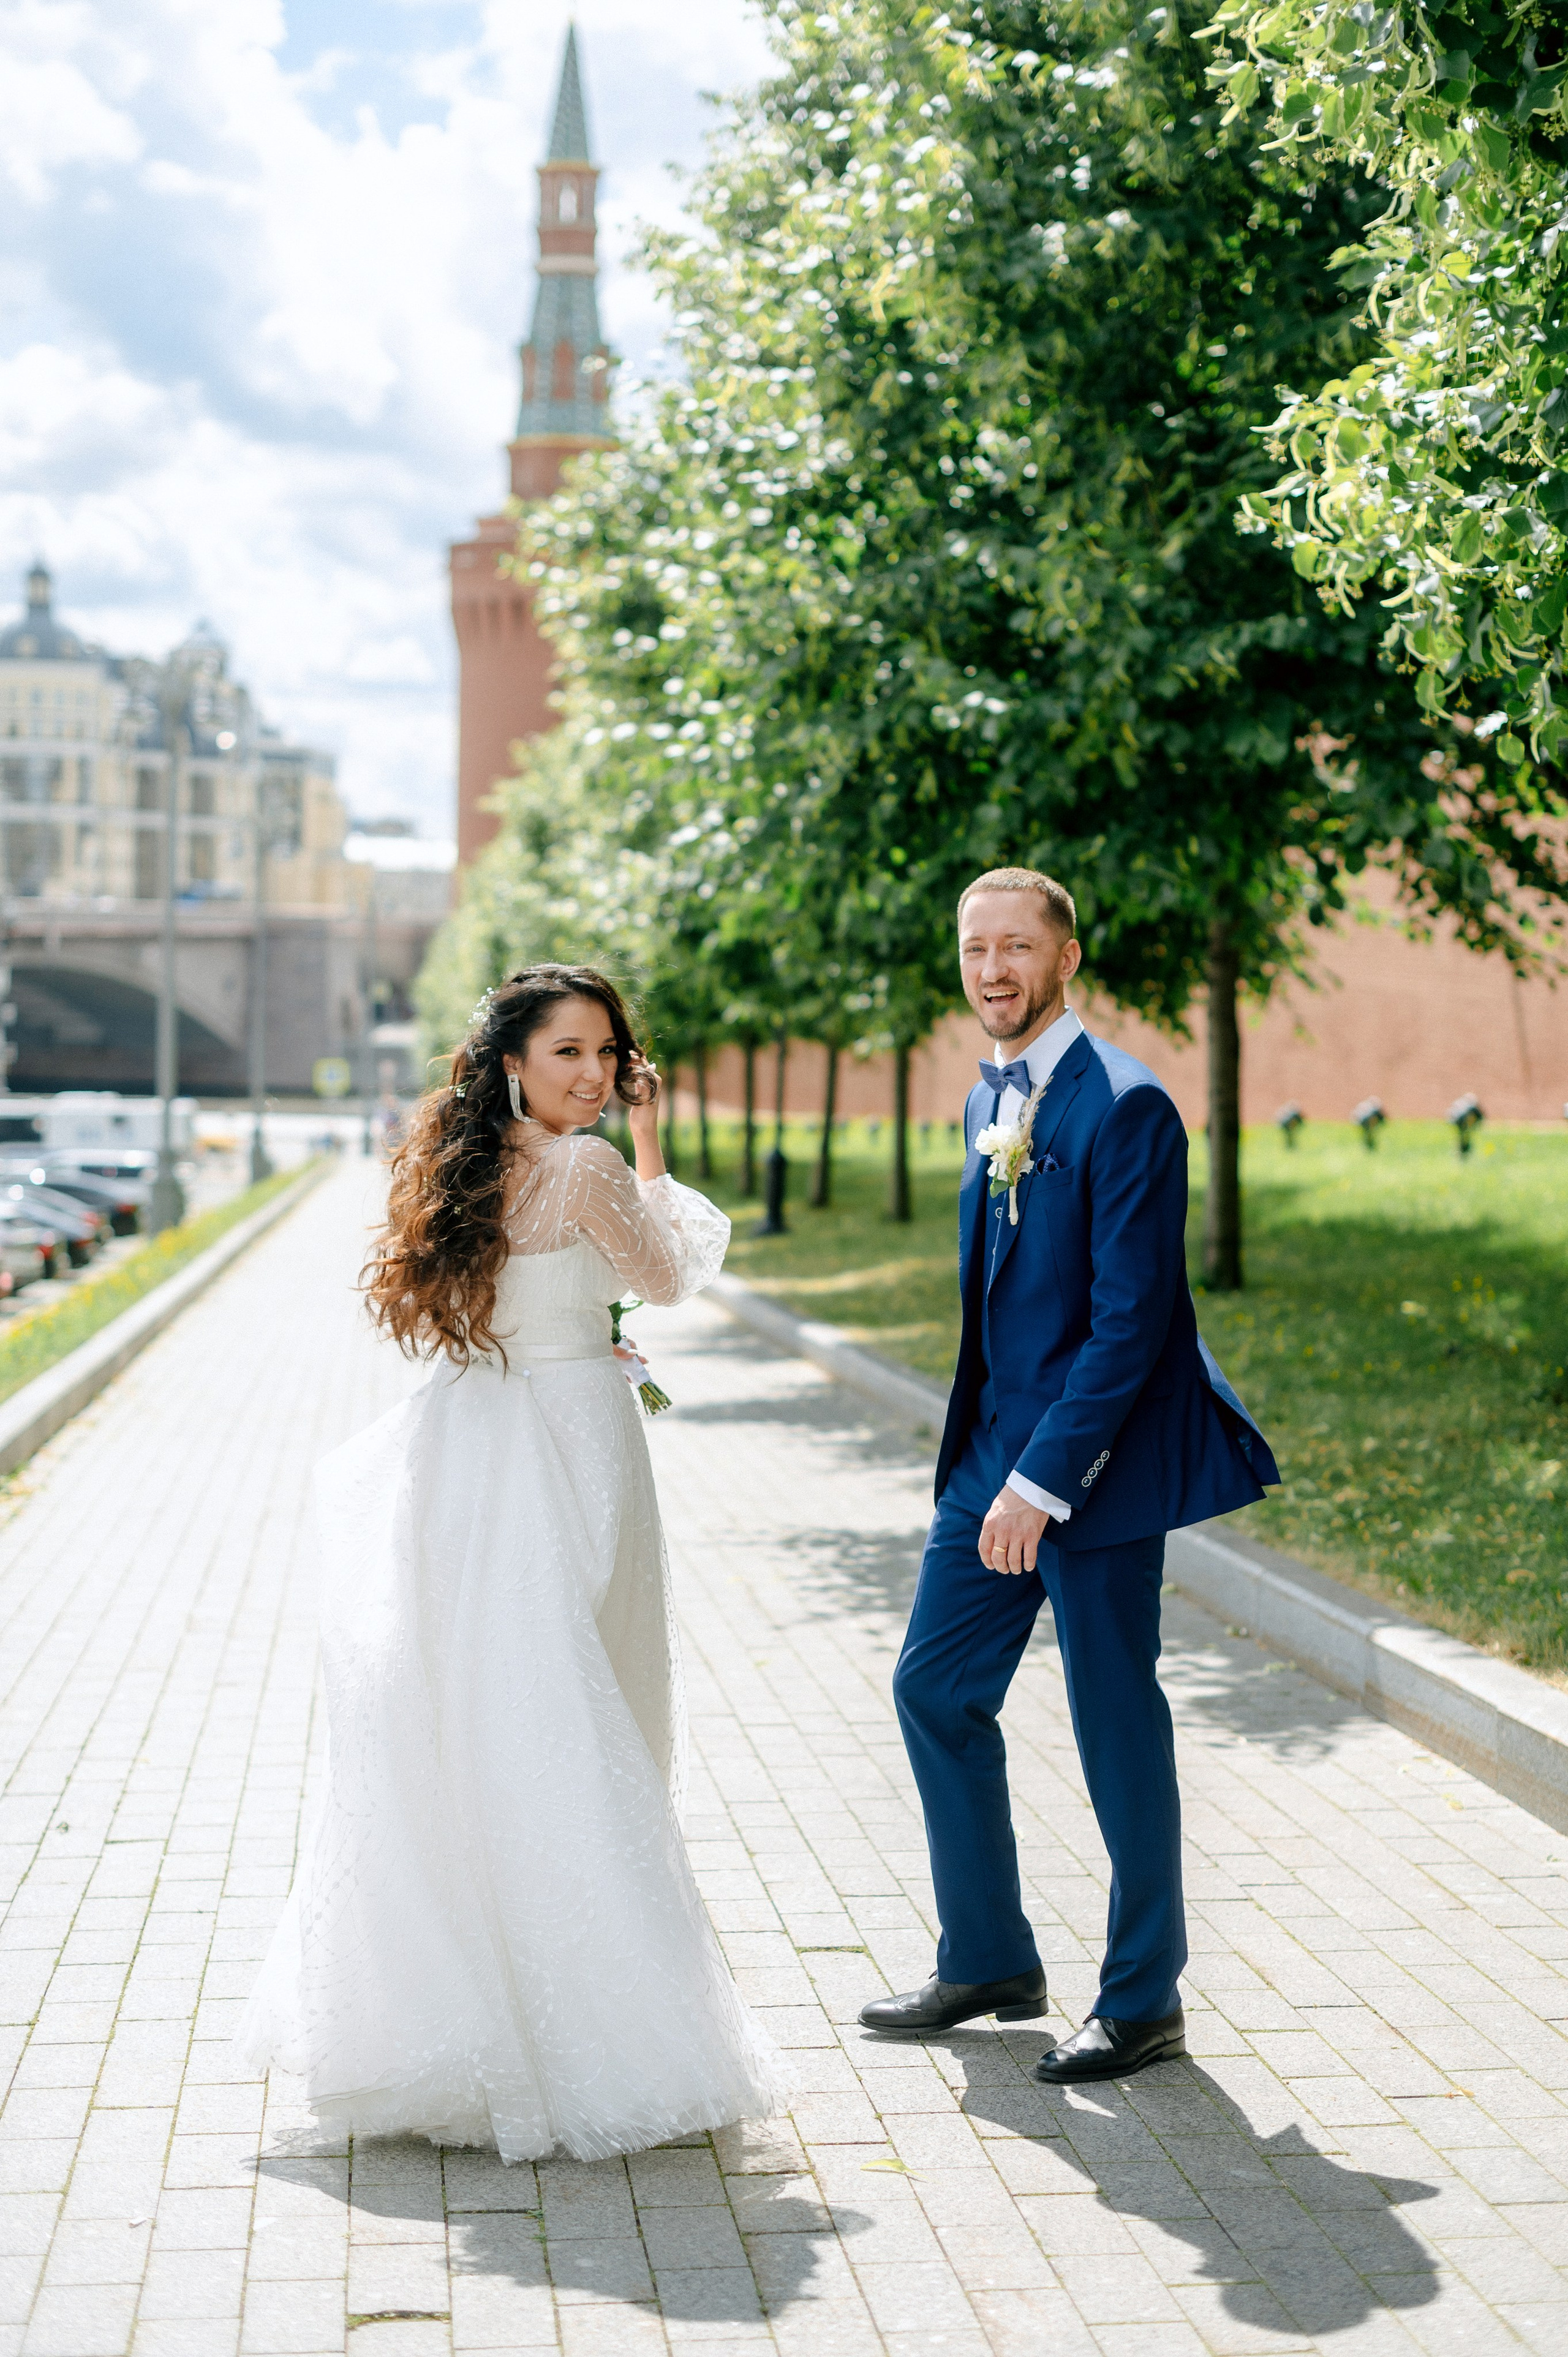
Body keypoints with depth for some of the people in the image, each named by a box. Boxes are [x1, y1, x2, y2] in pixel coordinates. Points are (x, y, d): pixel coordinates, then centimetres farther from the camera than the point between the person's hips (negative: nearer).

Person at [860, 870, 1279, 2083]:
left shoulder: (1125, 1105, -16)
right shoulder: (991, 1102, 11)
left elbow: (1131, 1317, -20)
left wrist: (1044, 1481, -21)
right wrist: (997, 1463, 15)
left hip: (1096, 1459, -8)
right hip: (995, 1449, 8)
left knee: (1116, 1724, 2)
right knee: (935, 1690, 11)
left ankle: (1145, 2000, 18)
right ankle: (989, 1960, 27)